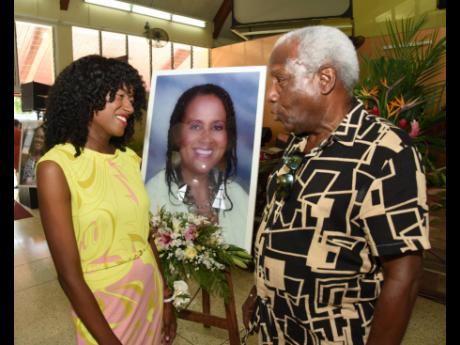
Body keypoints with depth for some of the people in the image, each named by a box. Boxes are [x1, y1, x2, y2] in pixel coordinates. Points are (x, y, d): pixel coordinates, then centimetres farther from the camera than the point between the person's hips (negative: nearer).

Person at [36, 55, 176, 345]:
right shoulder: (56, 166, -18)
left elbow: (145, 234, 4)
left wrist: (166, 297, 9)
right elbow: (69, 275, -17)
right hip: (103, 302, -5)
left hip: (150, 293, 5)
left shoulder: (130, 158, -2)